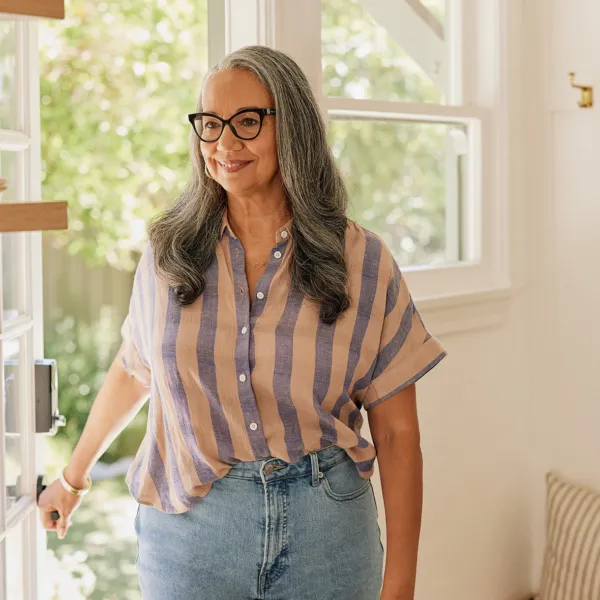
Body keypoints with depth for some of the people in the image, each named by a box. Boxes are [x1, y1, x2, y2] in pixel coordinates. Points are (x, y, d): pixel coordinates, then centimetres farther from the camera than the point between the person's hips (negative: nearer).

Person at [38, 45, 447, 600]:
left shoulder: (362, 261, -6)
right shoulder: (168, 252, 0)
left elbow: (396, 433, -5)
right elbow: (131, 372, 15)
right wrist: (73, 476, 26)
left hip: (325, 531, -1)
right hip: (188, 527, 1)